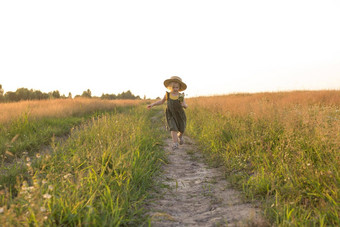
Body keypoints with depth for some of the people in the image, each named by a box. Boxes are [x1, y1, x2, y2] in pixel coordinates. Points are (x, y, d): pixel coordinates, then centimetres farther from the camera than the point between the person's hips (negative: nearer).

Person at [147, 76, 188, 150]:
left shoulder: (181, 96, -6)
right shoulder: (167, 95, -4)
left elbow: (186, 106, 1)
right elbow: (161, 101, 13)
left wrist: (184, 105, -23)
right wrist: (153, 104, 6)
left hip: (180, 114, 1)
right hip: (171, 115, -1)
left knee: (182, 129, 12)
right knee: (173, 128, -17)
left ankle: (180, 136, 46)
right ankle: (175, 144, -16)